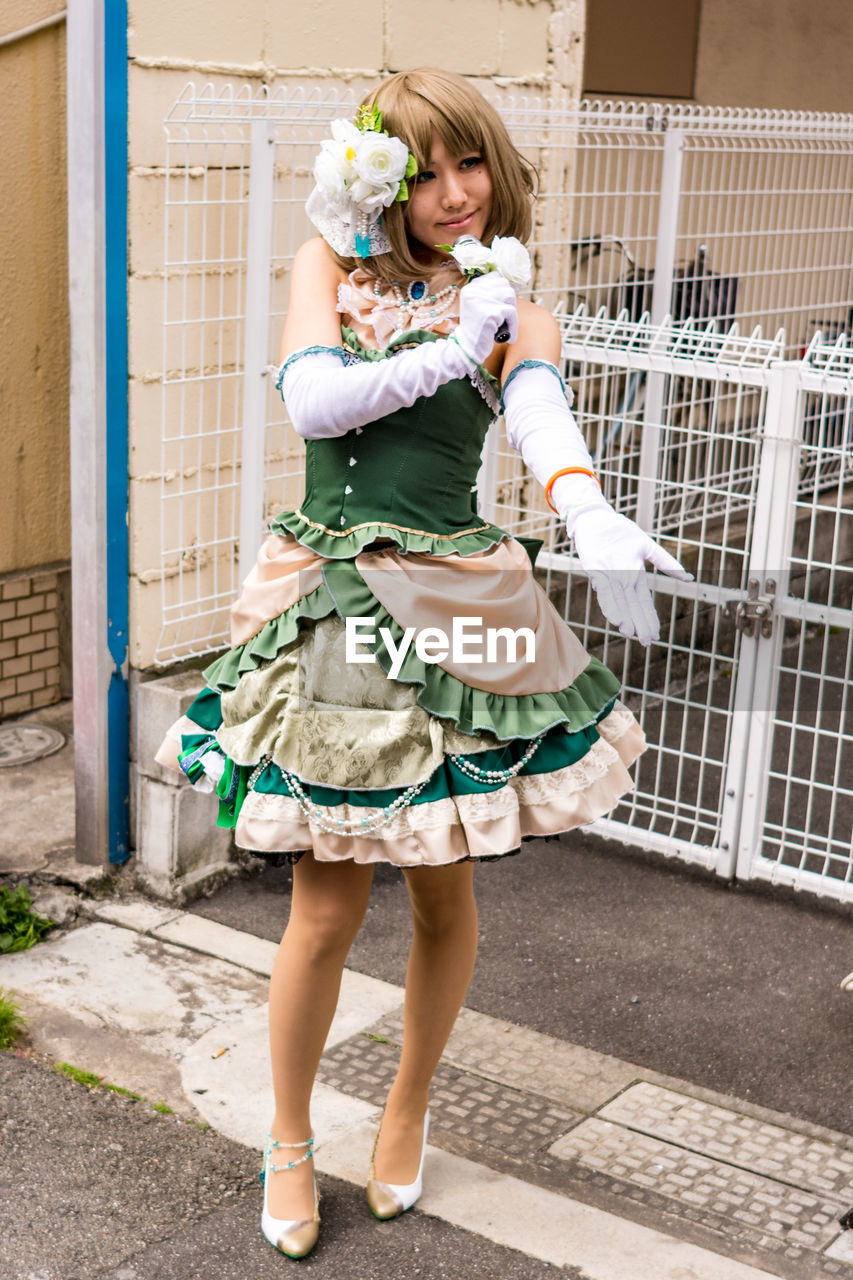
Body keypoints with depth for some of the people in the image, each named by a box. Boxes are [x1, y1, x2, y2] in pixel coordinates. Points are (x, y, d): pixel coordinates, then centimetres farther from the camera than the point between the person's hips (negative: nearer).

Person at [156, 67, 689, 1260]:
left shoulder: (515, 317, 5)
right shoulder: (330, 265, 7)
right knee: (328, 904, 2)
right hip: (332, 609, 0)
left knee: (445, 892, 9)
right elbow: (312, 402, -10)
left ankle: (408, 1108, 36)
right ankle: (290, 1141, 25)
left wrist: (593, 516, -38)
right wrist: (449, 350, -13)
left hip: (460, 608, 1)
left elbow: (545, 420, -18)